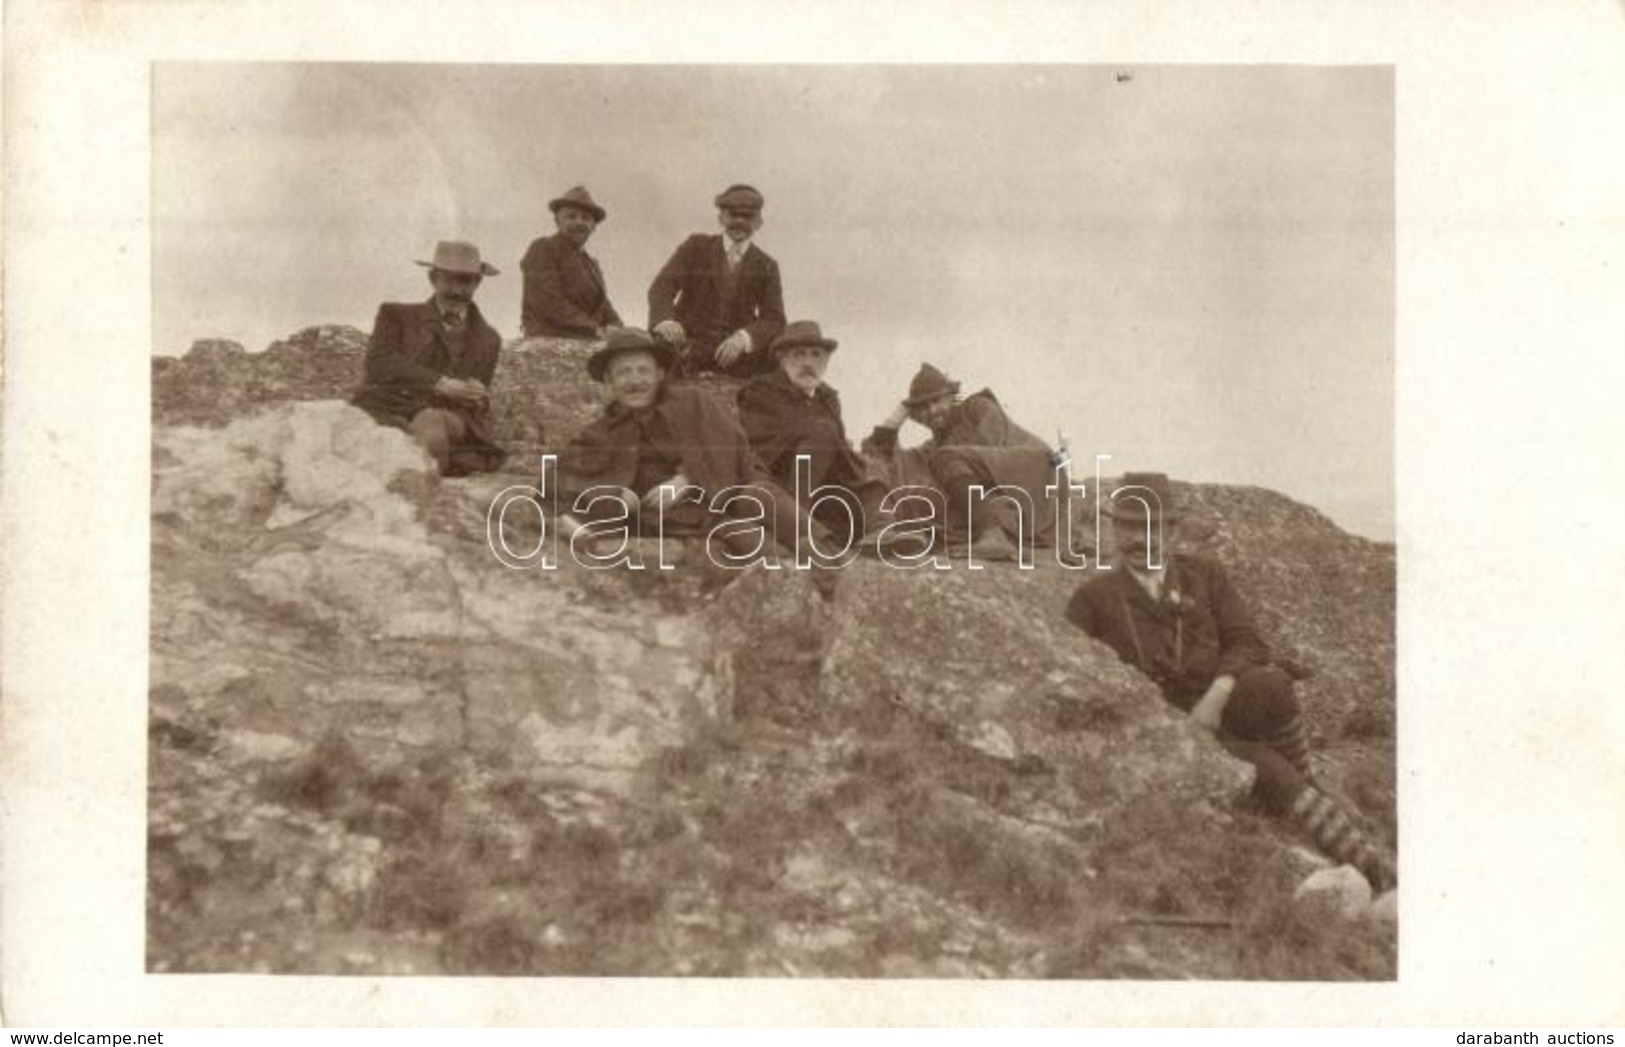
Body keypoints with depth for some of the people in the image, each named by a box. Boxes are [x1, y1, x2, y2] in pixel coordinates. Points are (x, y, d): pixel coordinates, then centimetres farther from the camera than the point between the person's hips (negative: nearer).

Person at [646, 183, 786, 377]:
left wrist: (744, 338, -26)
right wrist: (665, 321, -29)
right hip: (688, 347, -1)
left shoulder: (766, 267, 10)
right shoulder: (696, 247, 8)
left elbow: (774, 320, -2)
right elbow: (661, 287, -4)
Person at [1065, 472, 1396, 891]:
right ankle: (1368, 863, -27)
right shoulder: (1095, 597, 12)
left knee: (1272, 684, -32)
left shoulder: (1203, 576, 16)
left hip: (1223, 709, 2)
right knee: (1271, 773, -28)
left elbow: (1249, 644, 4)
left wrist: (1217, 694, -16)